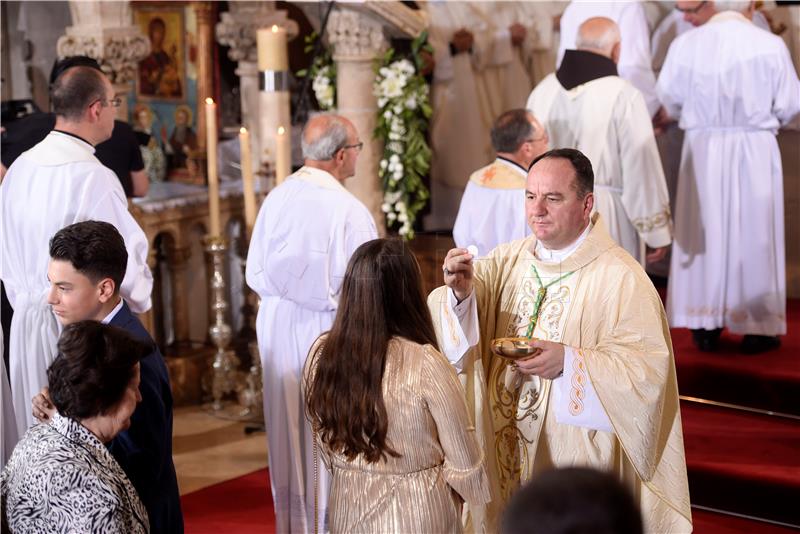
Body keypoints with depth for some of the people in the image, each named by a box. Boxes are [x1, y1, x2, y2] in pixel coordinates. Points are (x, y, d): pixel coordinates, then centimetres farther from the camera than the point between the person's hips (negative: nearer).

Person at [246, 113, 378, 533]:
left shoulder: (276, 199, -6)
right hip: (329, 331, -5)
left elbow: (256, 274, 0)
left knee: (287, 425, 17)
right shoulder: (350, 211, -20)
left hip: (279, 325, 6)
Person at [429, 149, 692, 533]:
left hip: (578, 457, -5)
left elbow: (648, 367, -20)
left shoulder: (621, 278, -14)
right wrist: (461, 292, -26)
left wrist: (570, 362, -30)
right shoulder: (507, 260, 3)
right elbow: (455, 331, -5)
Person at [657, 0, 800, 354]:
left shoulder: (685, 43, -7)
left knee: (705, 231, 11)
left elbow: (669, 99, 2)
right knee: (754, 233, 8)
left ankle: (705, 325, 17)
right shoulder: (770, 45, -11)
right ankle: (755, 327, 15)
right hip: (754, 150, -2)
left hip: (702, 148, 2)